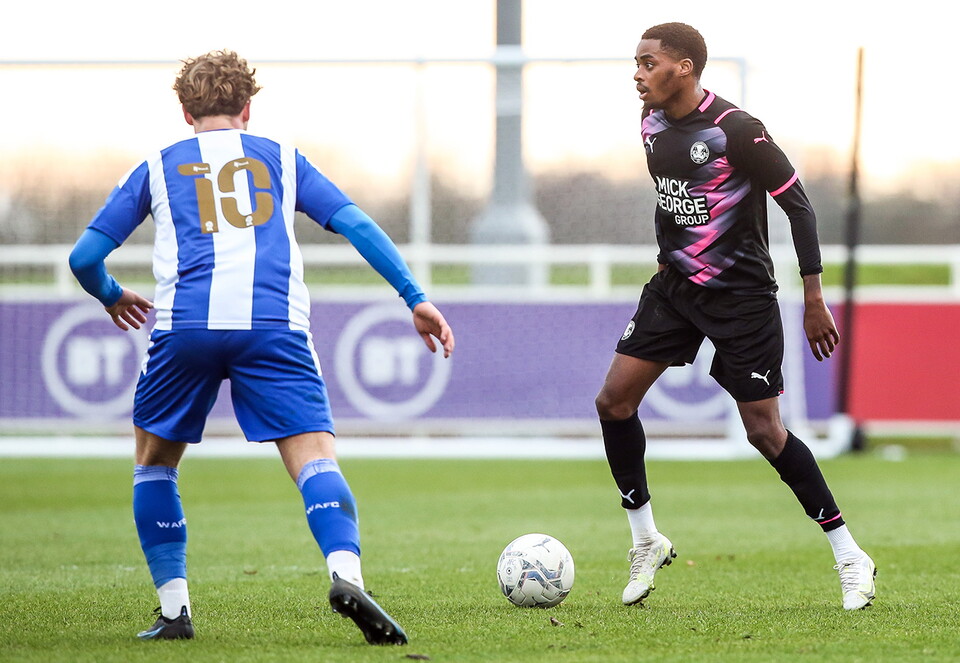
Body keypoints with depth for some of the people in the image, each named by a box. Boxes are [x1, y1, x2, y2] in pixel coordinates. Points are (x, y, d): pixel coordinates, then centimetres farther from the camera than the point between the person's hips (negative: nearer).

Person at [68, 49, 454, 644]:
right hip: (275, 324, -1)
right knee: (314, 456, -8)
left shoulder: (158, 167, 23)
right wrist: (416, 299, 12)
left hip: (185, 325, 1)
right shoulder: (281, 159, 24)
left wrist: (111, 296, 40)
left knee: (155, 461, 20)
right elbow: (357, 225, 13)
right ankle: (346, 573, -35)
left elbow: (85, 257, 19)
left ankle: (174, 609, 13)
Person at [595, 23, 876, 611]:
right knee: (614, 401, -4)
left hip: (743, 296, -7)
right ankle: (647, 542, 11)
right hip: (676, 287, 7)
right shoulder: (652, 125, 2)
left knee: (764, 430, -8)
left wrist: (814, 299, -14)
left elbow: (797, 203, -14)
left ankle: (850, 556, 5)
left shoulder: (735, 130, -19)